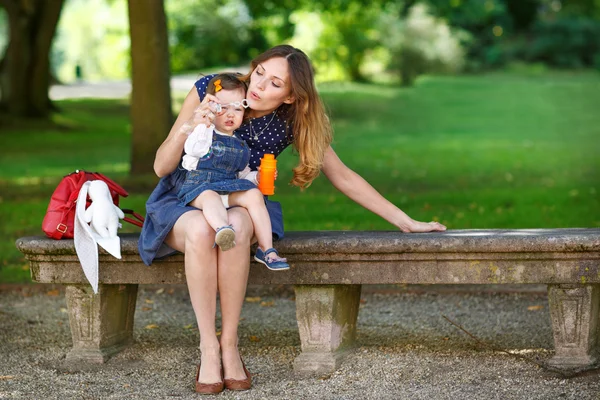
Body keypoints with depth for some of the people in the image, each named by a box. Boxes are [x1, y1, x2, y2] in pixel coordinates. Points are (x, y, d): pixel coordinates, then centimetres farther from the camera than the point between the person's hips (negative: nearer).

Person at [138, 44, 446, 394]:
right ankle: (209, 350, -27)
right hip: (183, 201, -1)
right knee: (201, 230, -38)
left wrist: (406, 222, -1)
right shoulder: (209, 90, -15)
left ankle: (229, 344, -23)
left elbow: (342, 176, 0)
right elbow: (161, 167, -10)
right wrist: (189, 127, -31)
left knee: (235, 226, -36)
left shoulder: (294, 122, -10)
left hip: (240, 205, 1)